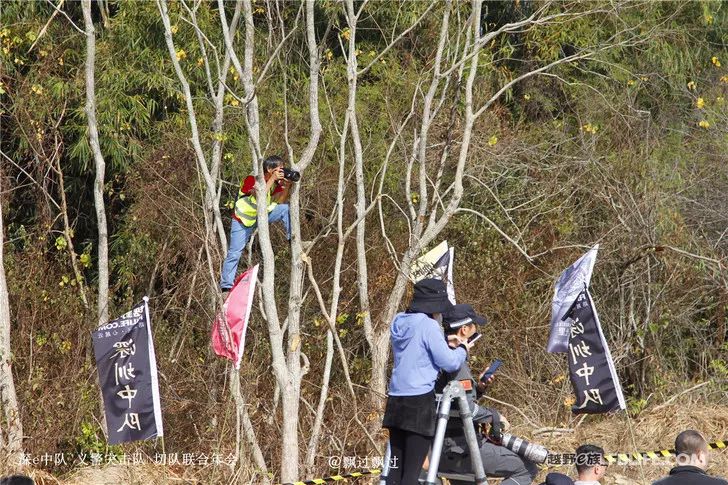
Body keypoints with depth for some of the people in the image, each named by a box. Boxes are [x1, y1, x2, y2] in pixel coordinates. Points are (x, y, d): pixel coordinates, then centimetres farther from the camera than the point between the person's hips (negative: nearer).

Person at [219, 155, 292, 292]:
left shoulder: (275, 182, -6)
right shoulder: (252, 179, -25)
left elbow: (281, 202, -13)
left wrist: (286, 186, -27)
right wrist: (272, 179, -38)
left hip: (262, 215, 5)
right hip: (243, 220, -5)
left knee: (286, 208, -14)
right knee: (234, 253, -8)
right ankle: (226, 286, 0)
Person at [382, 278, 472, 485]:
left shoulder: (399, 323, 12)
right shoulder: (428, 326, -10)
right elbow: (449, 362, -9)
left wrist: (448, 345, 18)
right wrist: (462, 349, 10)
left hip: (396, 401, 7)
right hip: (420, 401, -7)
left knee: (396, 467, 8)